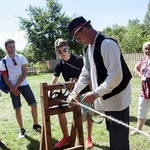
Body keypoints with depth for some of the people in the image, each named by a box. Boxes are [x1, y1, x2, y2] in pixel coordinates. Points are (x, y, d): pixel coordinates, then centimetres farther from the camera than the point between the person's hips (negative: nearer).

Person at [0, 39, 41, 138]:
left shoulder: (21, 57, 0)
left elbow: (25, 74, -5)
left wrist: (16, 86, -12)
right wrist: (13, 89, -11)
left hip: (24, 85, 1)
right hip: (13, 87, -1)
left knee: (34, 105, -2)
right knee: (17, 109, 4)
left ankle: (36, 125, 18)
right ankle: (22, 130, 19)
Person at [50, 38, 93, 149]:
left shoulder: (79, 60, -19)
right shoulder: (59, 64, -6)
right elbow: (54, 80, -5)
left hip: (84, 91, -4)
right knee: (60, 111, 0)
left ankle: (89, 138, 24)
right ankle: (66, 137, 18)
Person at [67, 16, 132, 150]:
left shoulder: (107, 44, -23)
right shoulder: (88, 47, 6)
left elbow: (115, 76, -28)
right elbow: (86, 73, 14)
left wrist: (95, 94, -23)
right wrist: (75, 91, 8)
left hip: (117, 99, -8)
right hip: (106, 98, 9)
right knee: (113, 136, 24)